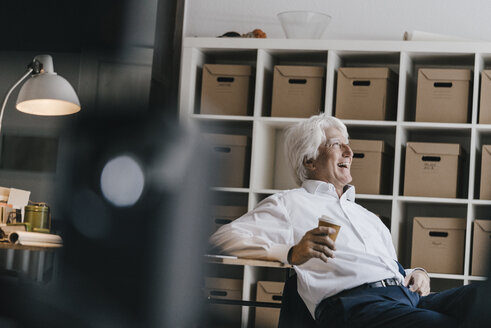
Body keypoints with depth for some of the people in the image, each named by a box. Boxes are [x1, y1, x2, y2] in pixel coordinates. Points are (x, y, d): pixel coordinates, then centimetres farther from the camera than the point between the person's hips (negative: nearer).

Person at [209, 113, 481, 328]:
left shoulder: (366, 216, 39)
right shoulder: (289, 204, 16)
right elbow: (224, 238, 3)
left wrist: (417, 273, 14)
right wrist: (291, 253, -12)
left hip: (407, 294, 7)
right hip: (353, 301, -7)